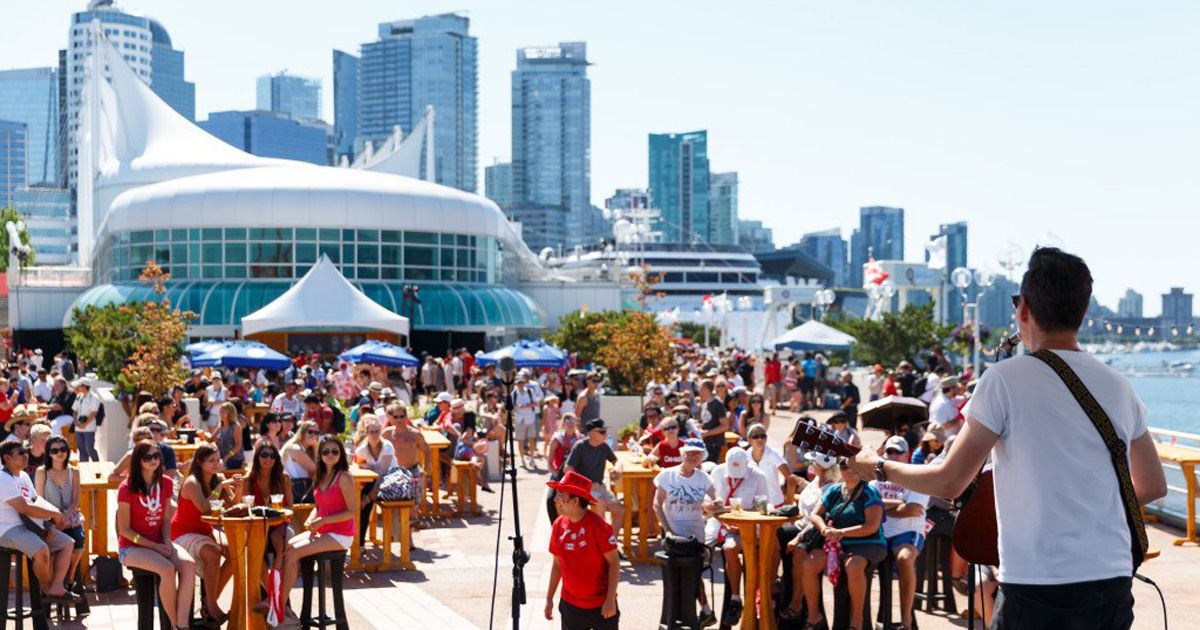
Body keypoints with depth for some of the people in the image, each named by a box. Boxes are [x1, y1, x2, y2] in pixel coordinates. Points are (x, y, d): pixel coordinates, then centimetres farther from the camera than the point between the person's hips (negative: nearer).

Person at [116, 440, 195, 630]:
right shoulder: (127, 488, -9)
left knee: (189, 565, -26)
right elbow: (124, 529, -8)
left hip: (159, 544, 5)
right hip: (132, 547, -5)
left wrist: (167, 542, -7)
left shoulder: (166, 483, 7)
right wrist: (154, 546, -15)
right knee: (167, 569, -33)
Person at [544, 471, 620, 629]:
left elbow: (614, 562, -13)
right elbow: (557, 564, 10)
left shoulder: (597, 525, -16)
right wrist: (549, 598, 10)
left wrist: (610, 600, -16)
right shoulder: (559, 525, 0)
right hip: (570, 604, 5)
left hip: (601, 605, -5)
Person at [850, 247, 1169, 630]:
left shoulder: (1005, 379, -9)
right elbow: (1153, 486, 17)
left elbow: (949, 482, -8)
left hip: (1038, 589, -5)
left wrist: (879, 468, 8)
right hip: (1115, 585, 5)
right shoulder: (1120, 387, 8)